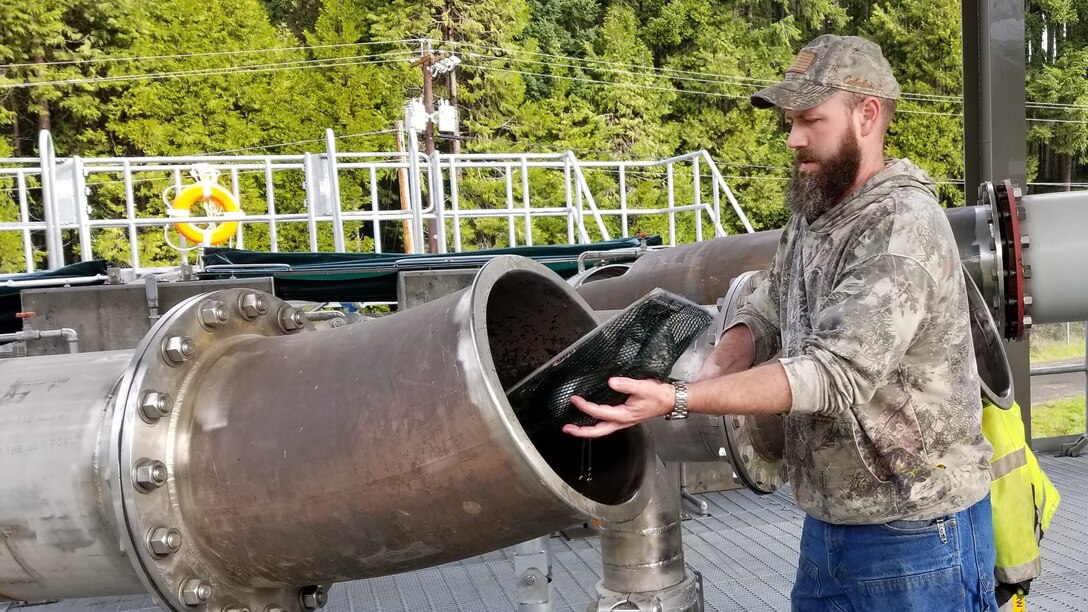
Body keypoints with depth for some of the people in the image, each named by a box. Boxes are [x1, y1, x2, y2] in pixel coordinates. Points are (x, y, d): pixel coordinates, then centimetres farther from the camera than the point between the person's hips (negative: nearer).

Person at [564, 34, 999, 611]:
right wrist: (707, 377, -16)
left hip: (916, 534, -7)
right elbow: (761, 318, 6)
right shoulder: (809, 218, 7)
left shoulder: (903, 227, -20)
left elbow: (834, 373, -29)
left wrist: (679, 401, -36)